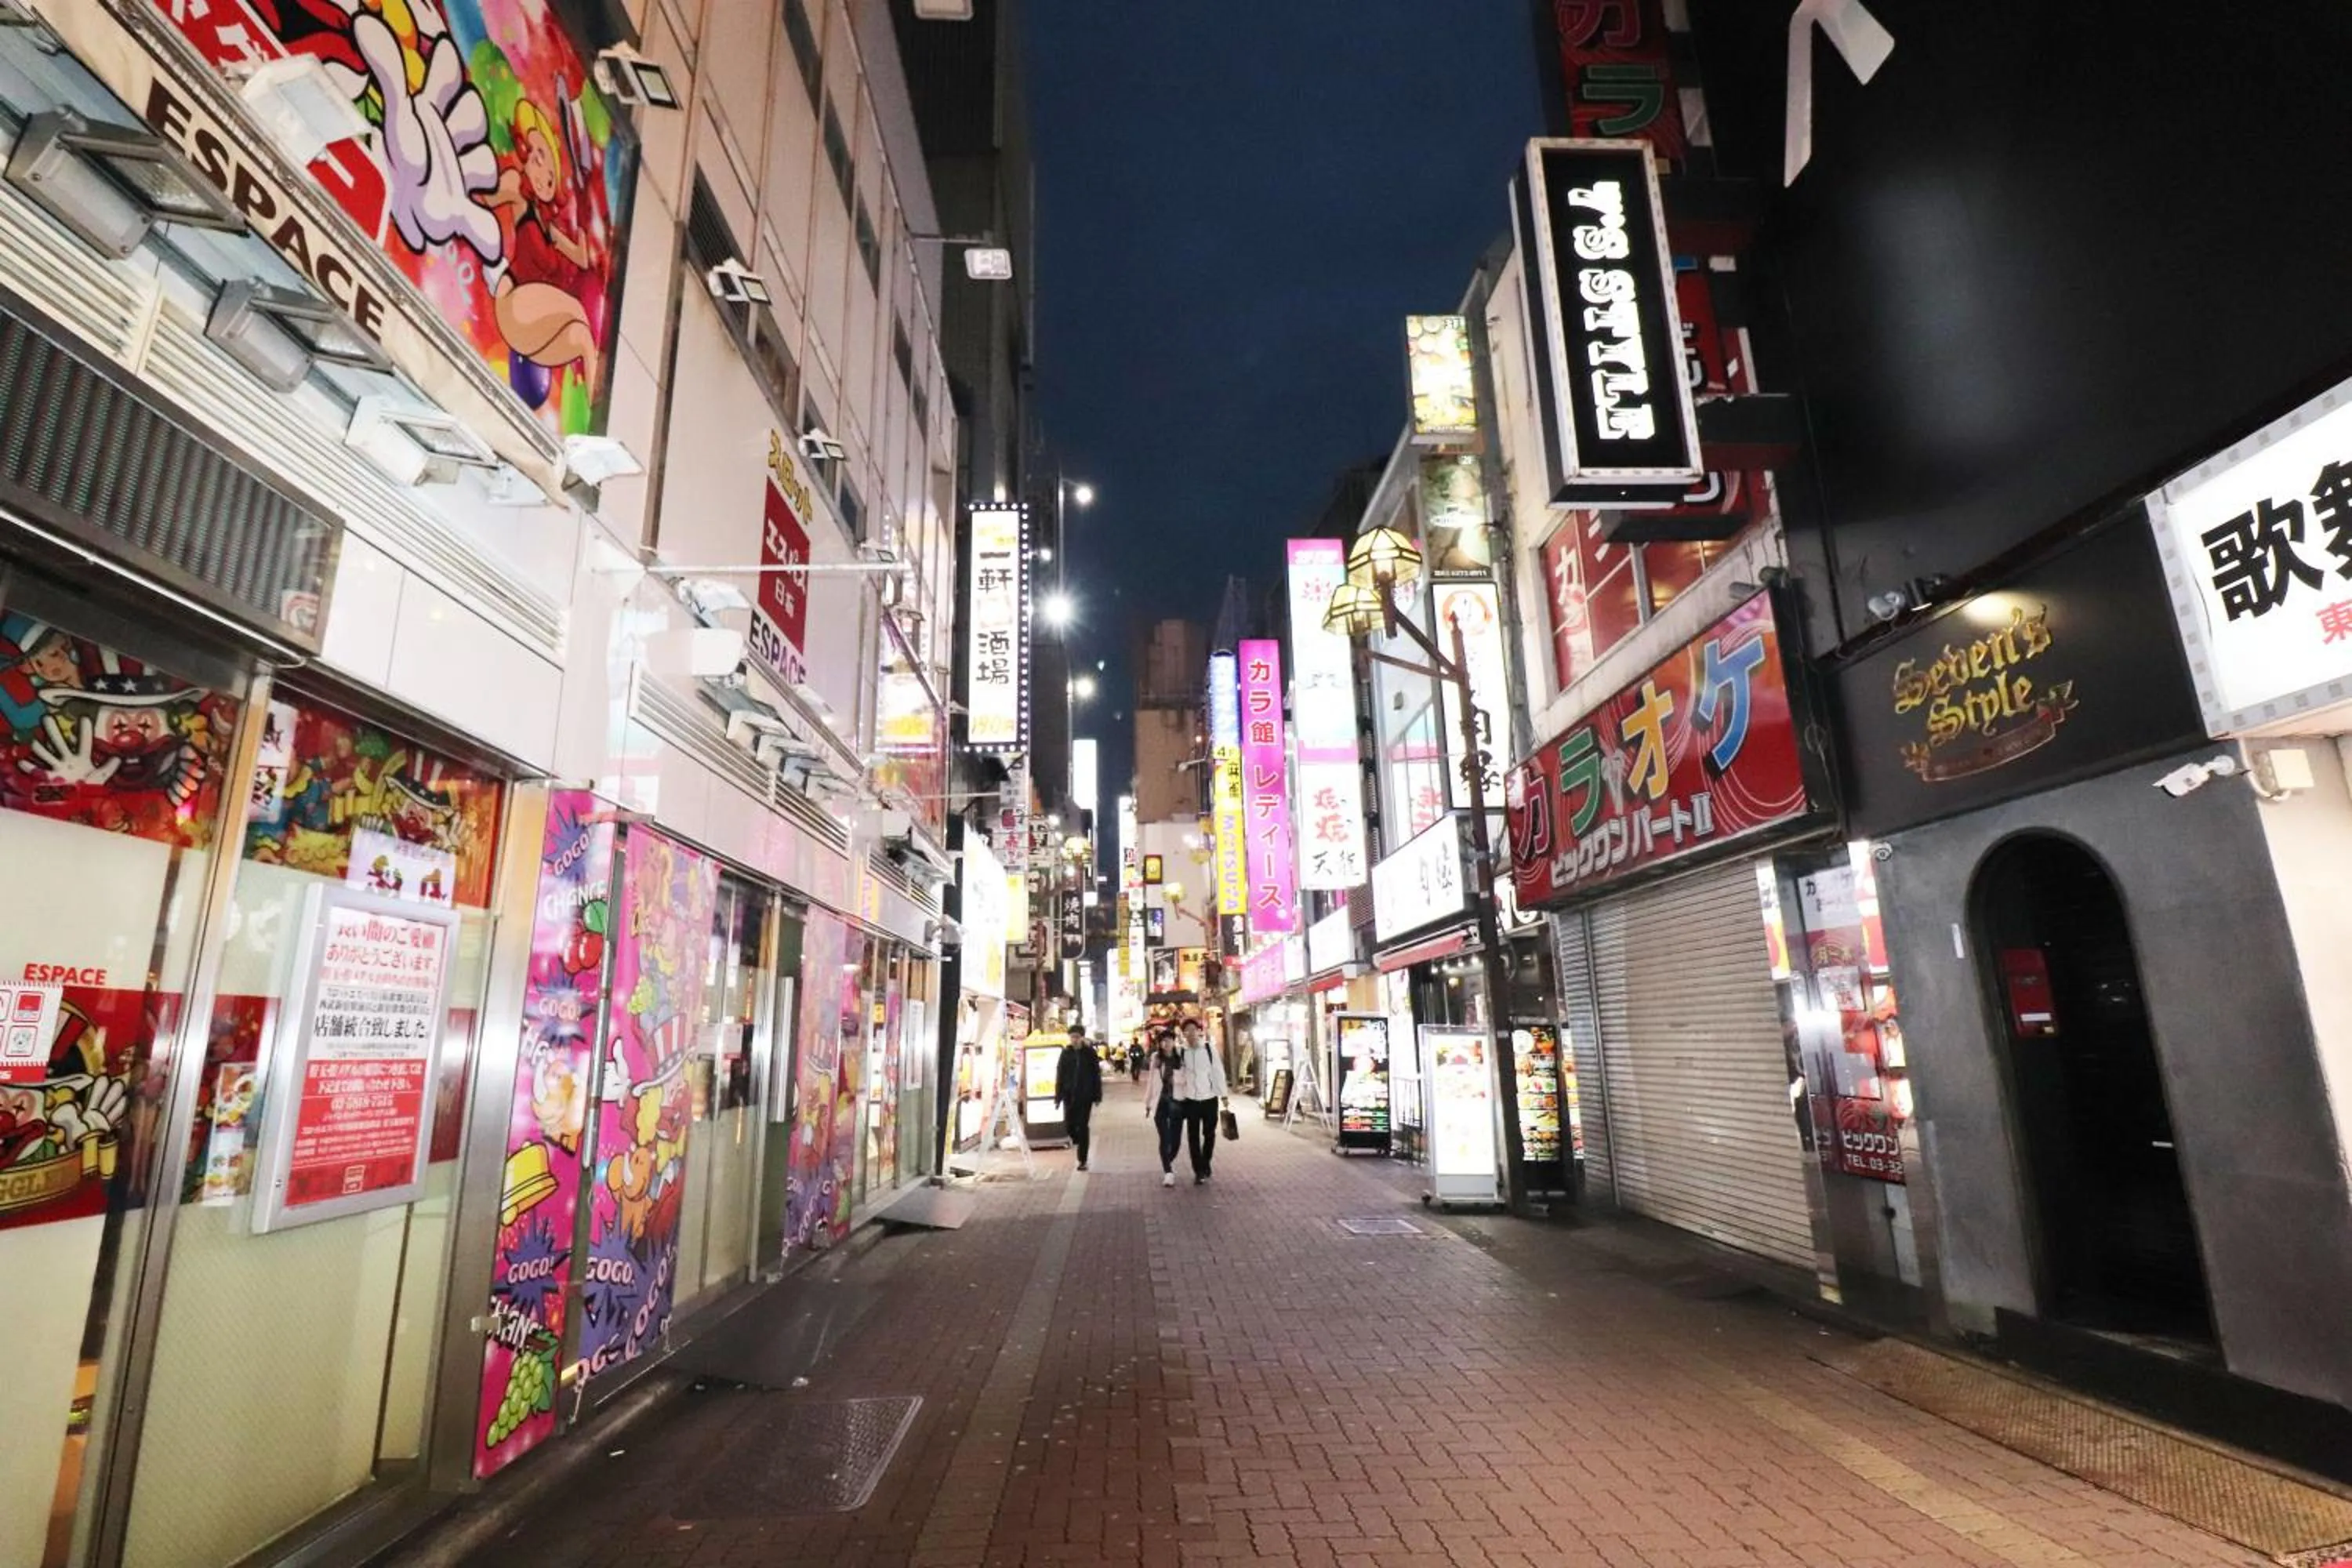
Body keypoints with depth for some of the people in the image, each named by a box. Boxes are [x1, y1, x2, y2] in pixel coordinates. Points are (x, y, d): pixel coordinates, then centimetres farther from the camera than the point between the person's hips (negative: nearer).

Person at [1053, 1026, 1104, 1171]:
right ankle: (1076, 1139, 36)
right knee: (1068, 1123, 0)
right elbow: (1060, 1076, 2)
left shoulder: (1089, 1053, -2)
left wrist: (1097, 1096, -4)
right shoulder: (1066, 1053, 1)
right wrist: (1058, 1096, -2)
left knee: (1083, 1126, 0)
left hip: (1085, 1095, -2)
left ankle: (1082, 1160, 7)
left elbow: (1096, 1075, -1)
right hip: (1069, 1094, 2)